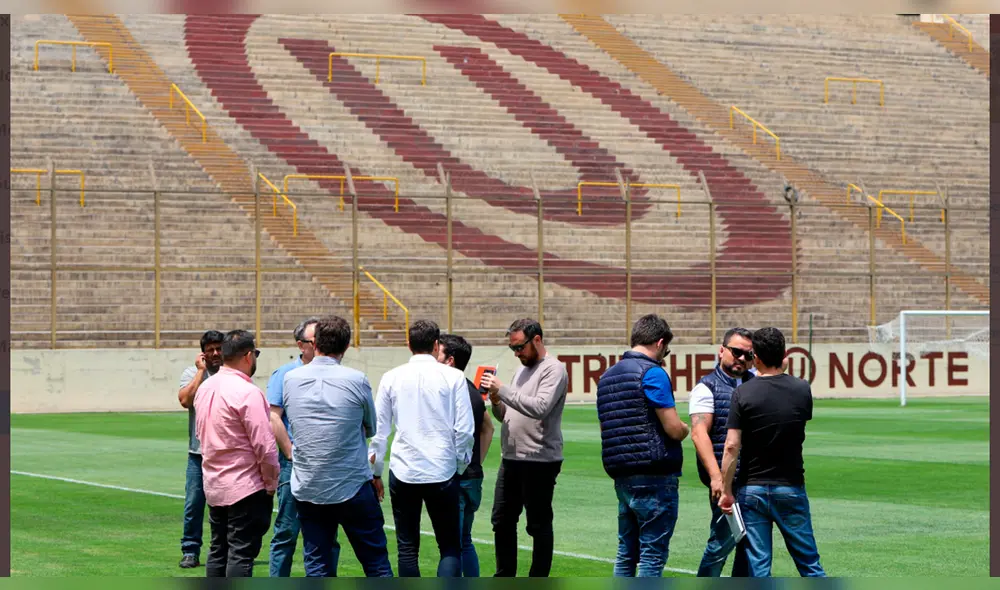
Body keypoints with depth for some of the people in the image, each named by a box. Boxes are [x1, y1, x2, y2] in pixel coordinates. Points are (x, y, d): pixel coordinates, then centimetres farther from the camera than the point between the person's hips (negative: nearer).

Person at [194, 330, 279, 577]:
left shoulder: (205, 388, 8)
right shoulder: (247, 392, -17)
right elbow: (264, 445, -18)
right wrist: (271, 483, -5)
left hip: (214, 487, 8)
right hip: (245, 487, -8)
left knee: (218, 551, 13)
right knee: (241, 554, -6)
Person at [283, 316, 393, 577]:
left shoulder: (291, 379, -2)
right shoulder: (356, 380, -10)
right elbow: (371, 429, 5)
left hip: (307, 489, 3)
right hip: (353, 487, -3)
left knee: (316, 566, 9)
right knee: (376, 564, 6)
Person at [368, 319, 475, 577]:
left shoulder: (392, 378, 3)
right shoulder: (453, 377, -3)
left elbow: (378, 430, 8)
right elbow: (464, 430, -3)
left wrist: (375, 471, 19)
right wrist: (461, 465, 13)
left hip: (403, 471, 2)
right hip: (442, 472, -2)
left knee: (407, 548, 11)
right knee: (450, 547, 5)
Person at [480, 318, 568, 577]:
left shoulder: (554, 370, -10)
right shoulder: (522, 369, 17)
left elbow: (540, 407, -25)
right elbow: (506, 415, 20)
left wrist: (502, 390, -22)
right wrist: (496, 402, -2)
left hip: (540, 461, -9)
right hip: (511, 459, 9)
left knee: (539, 525, -1)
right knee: (502, 520, 13)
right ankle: (505, 577, 23)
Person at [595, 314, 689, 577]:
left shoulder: (607, 376, 15)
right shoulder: (652, 373, -11)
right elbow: (674, 429, -14)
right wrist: (685, 428, 7)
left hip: (622, 476, 8)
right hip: (655, 477, -8)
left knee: (626, 553, 13)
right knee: (652, 554, -4)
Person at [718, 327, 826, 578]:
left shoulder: (743, 393, -10)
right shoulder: (802, 390, -2)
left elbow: (731, 446, -13)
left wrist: (726, 490, -6)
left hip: (753, 489, -2)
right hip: (791, 487, 2)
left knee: (758, 564, 3)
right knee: (808, 561, 10)